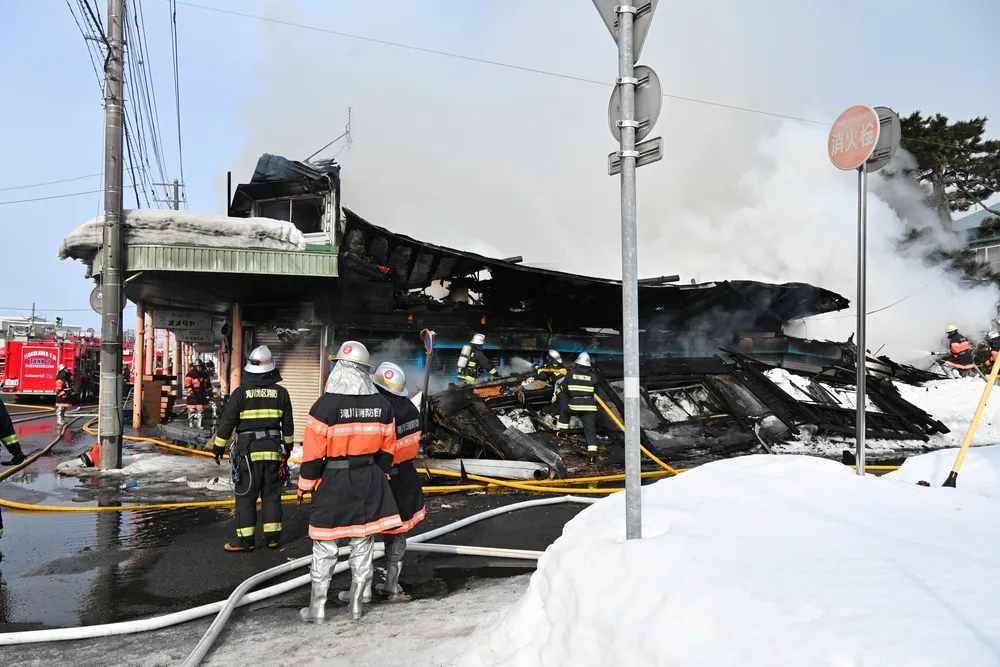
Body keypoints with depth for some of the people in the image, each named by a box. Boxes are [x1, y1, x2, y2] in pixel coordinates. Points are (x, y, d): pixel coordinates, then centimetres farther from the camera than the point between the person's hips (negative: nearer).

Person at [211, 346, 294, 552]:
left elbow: (227, 423, -4)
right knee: (271, 495, 11)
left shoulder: (240, 393, -7)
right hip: (273, 451, 3)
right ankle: (273, 536, 15)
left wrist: (218, 448, 7)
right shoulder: (281, 392, 1)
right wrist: (288, 448, 20)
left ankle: (245, 540, 6)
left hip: (248, 452, -3)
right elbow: (288, 424, 8)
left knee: (246, 496, 4)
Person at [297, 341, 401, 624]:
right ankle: (356, 604, 25)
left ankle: (317, 608, 18)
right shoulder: (382, 405, -4)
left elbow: (313, 453, -13)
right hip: (369, 480, 3)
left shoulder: (326, 404, -16)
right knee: (362, 543, 14)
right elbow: (387, 450, 4)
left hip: (333, 482, -3)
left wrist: (305, 484, 0)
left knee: (325, 546, 9)